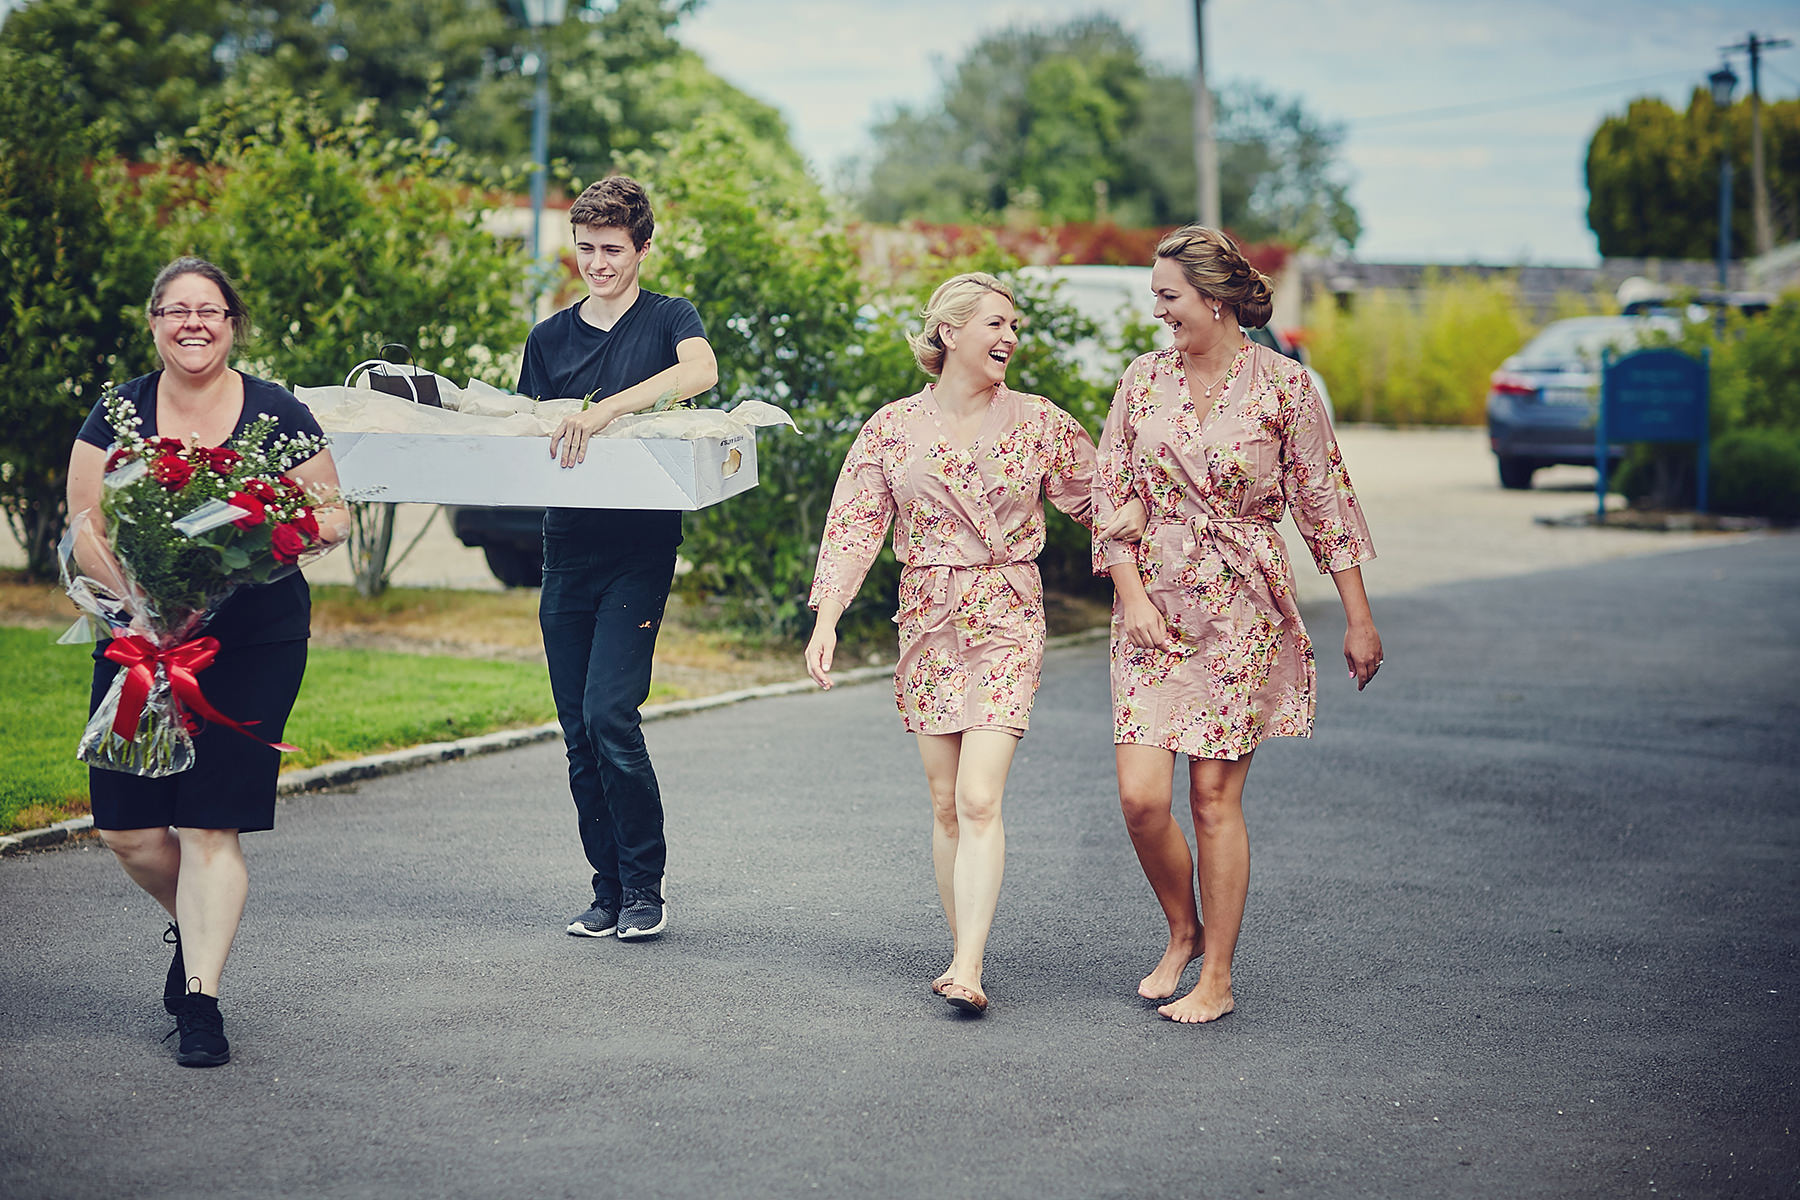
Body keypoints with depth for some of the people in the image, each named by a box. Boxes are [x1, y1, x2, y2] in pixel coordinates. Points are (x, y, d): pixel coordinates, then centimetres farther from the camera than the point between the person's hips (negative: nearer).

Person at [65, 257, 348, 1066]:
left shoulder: (277, 415, 0)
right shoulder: (117, 416, 3)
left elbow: (332, 519, 4)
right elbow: (84, 527, 0)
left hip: (254, 641, -2)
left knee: (209, 824, -8)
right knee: (125, 828, 1)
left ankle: (200, 1001, 1)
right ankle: (193, 926, 33)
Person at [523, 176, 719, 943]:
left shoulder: (668, 319, 2)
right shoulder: (550, 338, 15)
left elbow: (701, 370, -20)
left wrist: (606, 408, -32)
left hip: (639, 547, -5)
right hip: (567, 543, 5)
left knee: (609, 713, -15)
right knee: (579, 732, 5)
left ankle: (645, 887, -2)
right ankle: (609, 889, 14)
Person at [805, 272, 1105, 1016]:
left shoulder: (1040, 425, 2)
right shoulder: (893, 427, 3)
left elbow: (1099, 500, 12)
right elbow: (855, 524, 0)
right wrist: (826, 619, -9)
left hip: (1007, 619, -2)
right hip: (926, 620, 2)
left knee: (978, 799, -14)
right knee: (945, 802, 6)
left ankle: (967, 970, -18)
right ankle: (962, 953, 16)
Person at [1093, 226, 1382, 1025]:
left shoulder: (1281, 385, -4)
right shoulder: (1143, 382, 5)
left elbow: (1325, 505, 0)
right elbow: (1113, 500, 7)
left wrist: (1359, 619, 0)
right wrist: (1133, 595, -6)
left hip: (1241, 611, -3)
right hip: (1154, 607, 3)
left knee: (1215, 797, -1)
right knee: (1140, 795, -6)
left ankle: (1216, 979, 13)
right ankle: (1183, 933, 22)